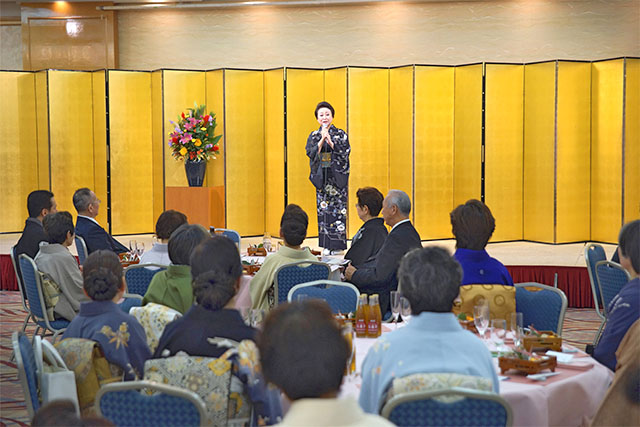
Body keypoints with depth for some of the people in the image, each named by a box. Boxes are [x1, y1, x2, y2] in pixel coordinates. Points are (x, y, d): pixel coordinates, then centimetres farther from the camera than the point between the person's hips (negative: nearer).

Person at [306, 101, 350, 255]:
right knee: (323, 209, 0)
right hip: (321, 178, 2)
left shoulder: (341, 134, 4)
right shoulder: (313, 136, 10)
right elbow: (311, 153, -3)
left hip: (337, 177, -2)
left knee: (338, 209, -5)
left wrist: (330, 142, -17)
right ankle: (327, 245, 5)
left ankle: (338, 244, 0)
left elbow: (345, 152, -8)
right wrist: (322, 140, -13)